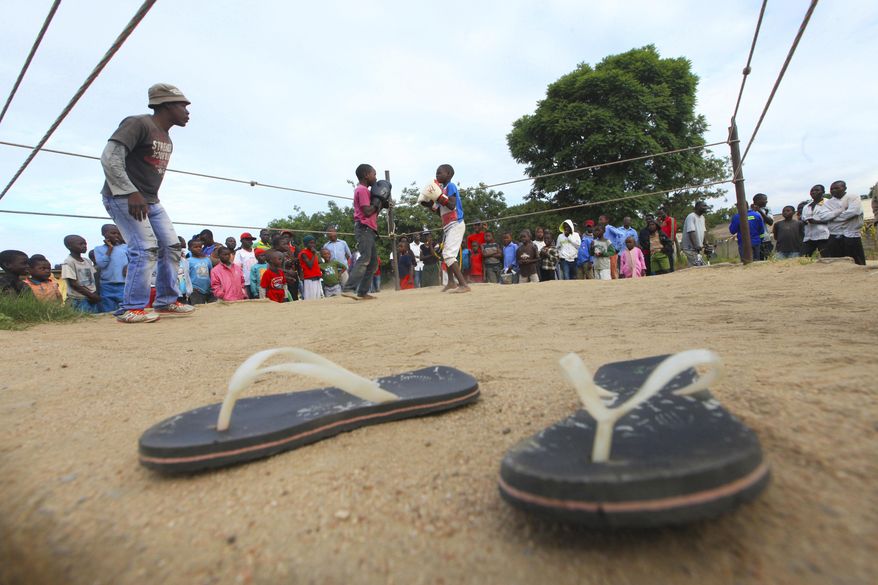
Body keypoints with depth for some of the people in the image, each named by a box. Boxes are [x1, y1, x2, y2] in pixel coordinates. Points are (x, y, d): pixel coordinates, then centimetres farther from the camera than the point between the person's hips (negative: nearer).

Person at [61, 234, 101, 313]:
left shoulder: (87, 261, 13)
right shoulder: (68, 262, -8)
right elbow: (73, 284, -12)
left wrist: (96, 295, -2)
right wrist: (91, 295, -12)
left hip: (93, 298, 7)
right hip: (79, 300, -7)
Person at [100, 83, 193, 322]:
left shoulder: (167, 139, 14)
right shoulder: (138, 123, -13)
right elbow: (110, 157, -22)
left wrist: (149, 198, 7)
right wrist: (131, 193, -28)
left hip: (150, 201, 9)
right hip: (123, 198, -9)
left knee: (171, 246, 6)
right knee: (146, 249, -17)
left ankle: (166, 301, 15)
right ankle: (131, 308, -9)